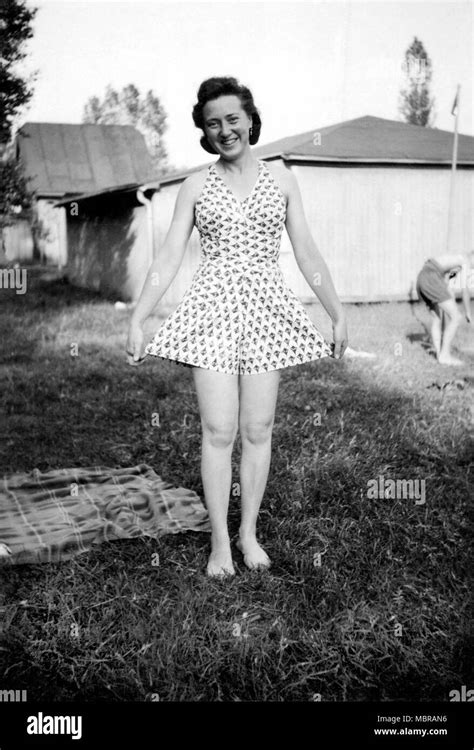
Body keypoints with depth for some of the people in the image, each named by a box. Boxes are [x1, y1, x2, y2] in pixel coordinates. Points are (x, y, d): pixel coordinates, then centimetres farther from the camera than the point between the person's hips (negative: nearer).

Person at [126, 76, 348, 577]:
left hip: (266, 311, 1)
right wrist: (136, 319, -2)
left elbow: (307, 253, 9)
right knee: (218, 432, -3)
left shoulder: (281, 180, 8)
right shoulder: (195, 187, 6)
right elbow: (168, 258, 3)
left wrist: (338, 314, 7)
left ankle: (249, 532, 21)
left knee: (258, 431, 4)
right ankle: (219, 541, 11)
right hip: (213, 310, -1)